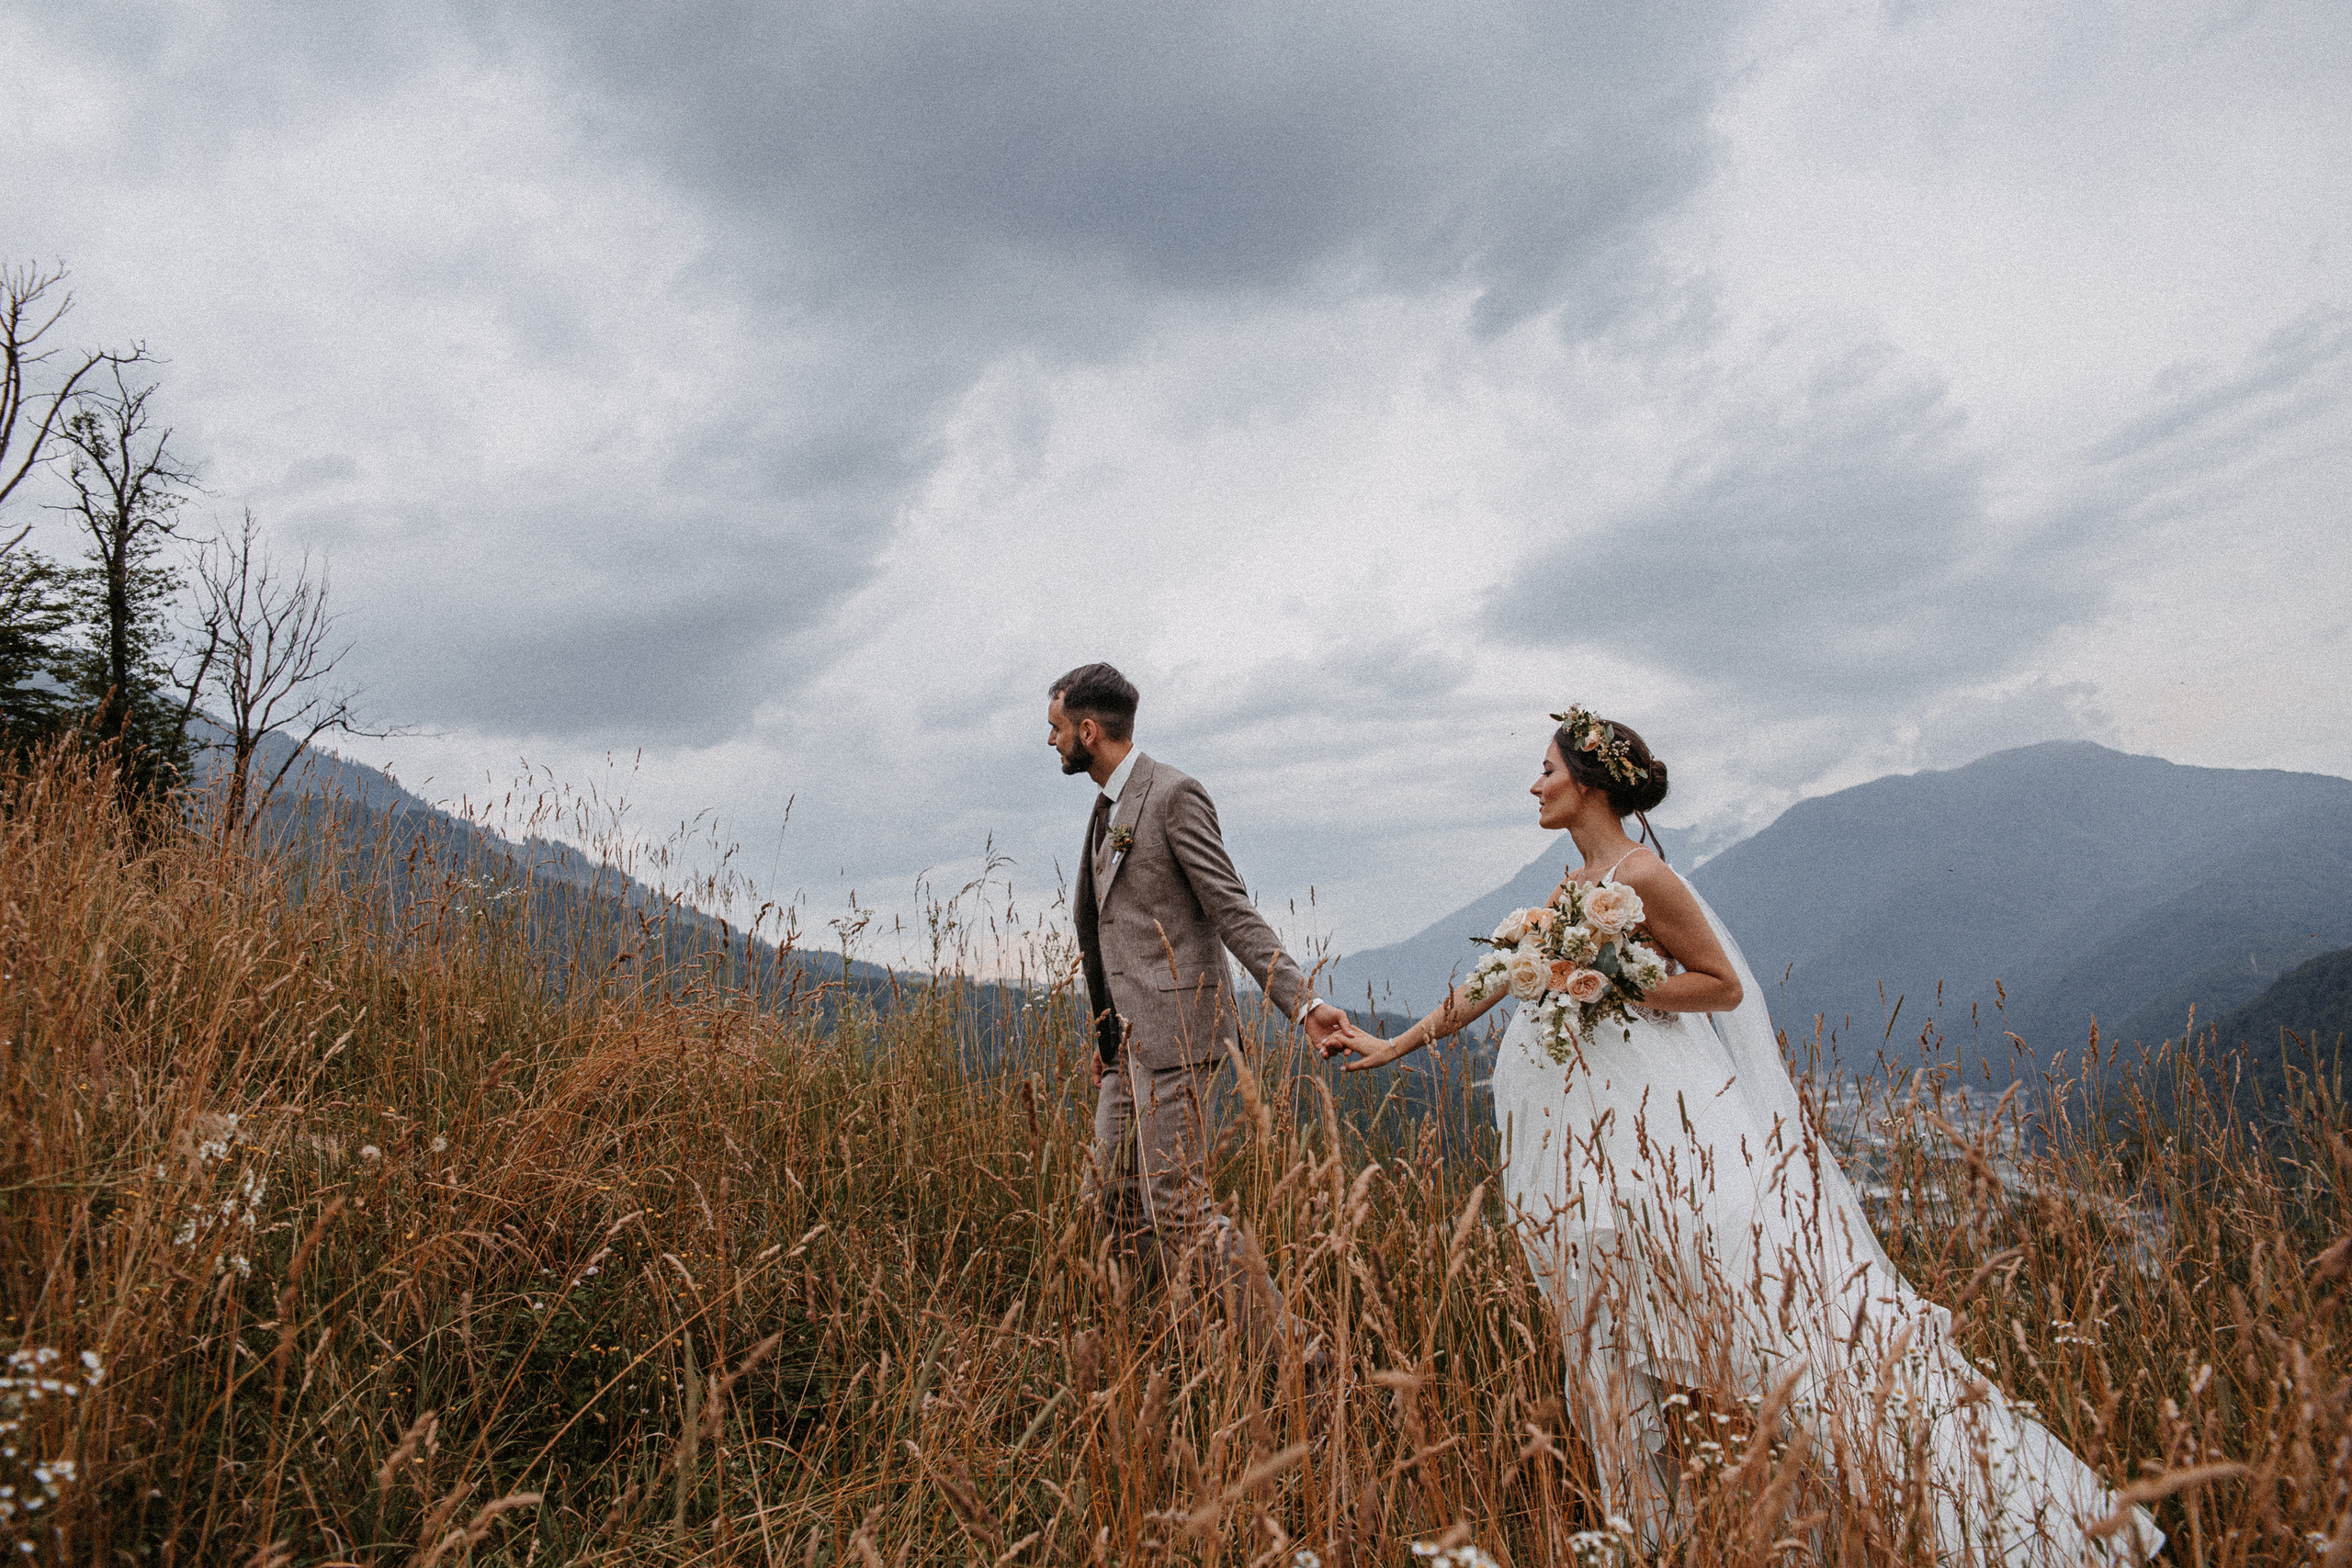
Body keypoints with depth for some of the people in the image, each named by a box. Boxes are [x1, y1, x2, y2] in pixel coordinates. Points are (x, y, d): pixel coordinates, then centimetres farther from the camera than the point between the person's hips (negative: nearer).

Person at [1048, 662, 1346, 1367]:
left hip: (1176, 1034, -10)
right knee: (1114, 1203, 12)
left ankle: (1290, 1351, 1)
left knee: (1178, 1208, -9)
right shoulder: (1108, 809, 17)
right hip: (1128, 1044, 10)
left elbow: (1233, 911, -16)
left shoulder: (1172, 795, -12)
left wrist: (1300, 1001, -25)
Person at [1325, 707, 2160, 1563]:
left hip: (1660, 1122, -9)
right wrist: (1392, 1047, 22)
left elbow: (1723, 982, -8)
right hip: (1587, 1131, 9)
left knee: (1774, 1298, -11)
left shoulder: (1641, 877, -11)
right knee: (1617, 1330, 11)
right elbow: (1492, 982, 19)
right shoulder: (1572, 887, 14)